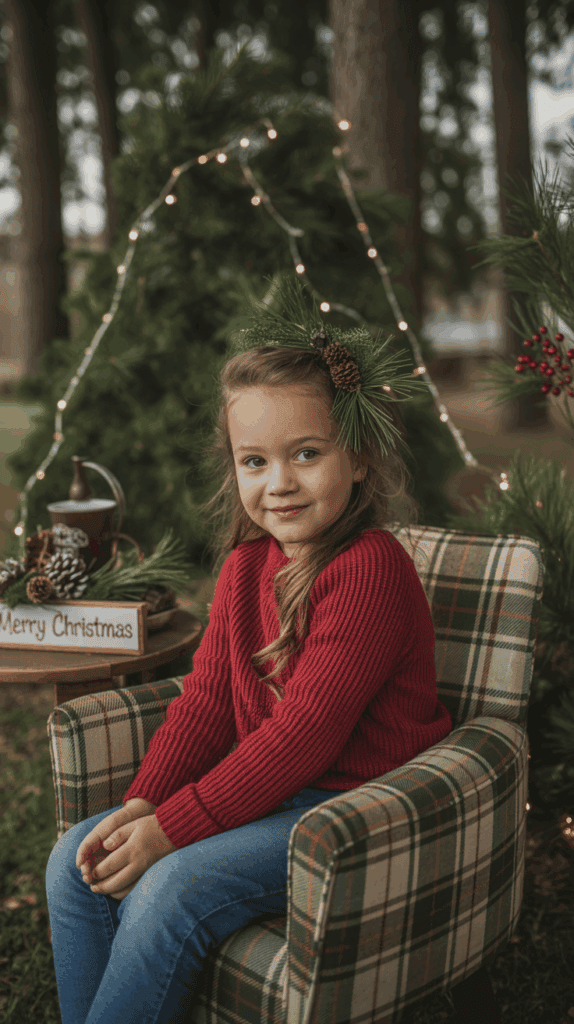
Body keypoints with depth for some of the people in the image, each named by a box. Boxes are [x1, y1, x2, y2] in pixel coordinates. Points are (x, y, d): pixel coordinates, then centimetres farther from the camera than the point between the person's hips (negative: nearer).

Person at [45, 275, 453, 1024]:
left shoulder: (369, 569, -20)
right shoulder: (246, 563, 7)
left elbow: (306, 730, -24)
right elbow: (207, 696, 6)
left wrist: (171, 827, -22)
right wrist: (142, 803, -9)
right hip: (269, 788, 9)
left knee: (174, 889, -26)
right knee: (78, 862, -2)